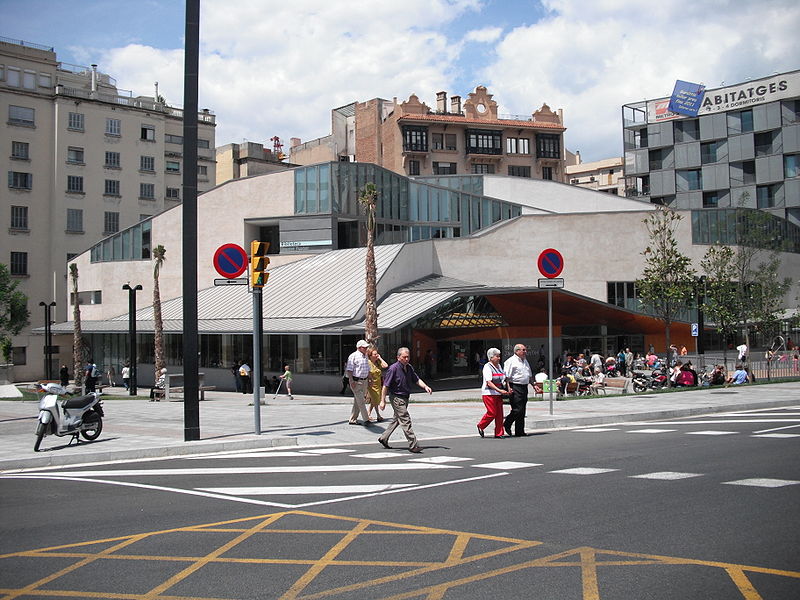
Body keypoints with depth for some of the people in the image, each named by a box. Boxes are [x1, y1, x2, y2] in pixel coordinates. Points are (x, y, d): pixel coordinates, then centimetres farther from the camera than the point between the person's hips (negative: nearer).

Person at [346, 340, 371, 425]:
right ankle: (366, 420, -7)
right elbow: (349, 370, -13)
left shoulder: (366, 356, 15)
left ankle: (353, 419, 18)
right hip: (356, 381, -8)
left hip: (364, 381, 8)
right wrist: (351, 381, -20)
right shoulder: (353, 356, -9)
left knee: (357, 401, 11)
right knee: (361, 401, -8)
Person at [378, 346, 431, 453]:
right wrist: (383, 400, -17)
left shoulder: (409, 368, 7)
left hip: (405, 398, 9)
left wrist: (425, 386, -9)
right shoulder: (393, 369, -17)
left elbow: (417, 379, 10)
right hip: (396, 397, -9)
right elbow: (385, 385, -16)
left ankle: (384, 438, 31)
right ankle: (413, 445, -10)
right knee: (406, 421, -11)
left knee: (397, 420, 18)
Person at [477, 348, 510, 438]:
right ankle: (480, 426, 15)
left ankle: (498, 433, 8)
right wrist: (499, 390, -25)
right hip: (489, 393, -7)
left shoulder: (499, 366, 14)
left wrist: (508, 389, 8)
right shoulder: (487, 367, -10)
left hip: (498, 393, 7)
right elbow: (489, 383, -18)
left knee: (499, 414, 2)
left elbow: (503, 380, 23)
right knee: (492, 413, -9)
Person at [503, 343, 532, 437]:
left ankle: (520, 432, 13)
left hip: (524, 387, 8)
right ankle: (506, 425, 9)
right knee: (517, 410, -12)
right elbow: (507, 376, -14)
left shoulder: (525, 361, 19)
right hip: (515, 388, -8)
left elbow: (529, 375, 28)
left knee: (522, 411, 8)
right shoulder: (511, 361, -8)